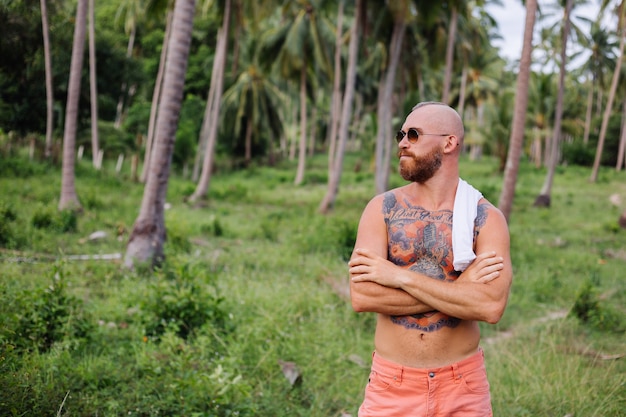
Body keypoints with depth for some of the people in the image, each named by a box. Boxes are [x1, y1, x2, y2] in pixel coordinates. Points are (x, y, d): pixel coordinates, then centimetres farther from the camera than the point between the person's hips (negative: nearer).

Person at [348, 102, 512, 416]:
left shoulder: (487, 219, -6)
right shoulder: (382, 209, -4)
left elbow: (491, 306, -21)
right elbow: (361, 296, -16)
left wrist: (399, 276, -20)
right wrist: (458, 288, -17)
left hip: (461, 384, 0)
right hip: (392, 382, 1)